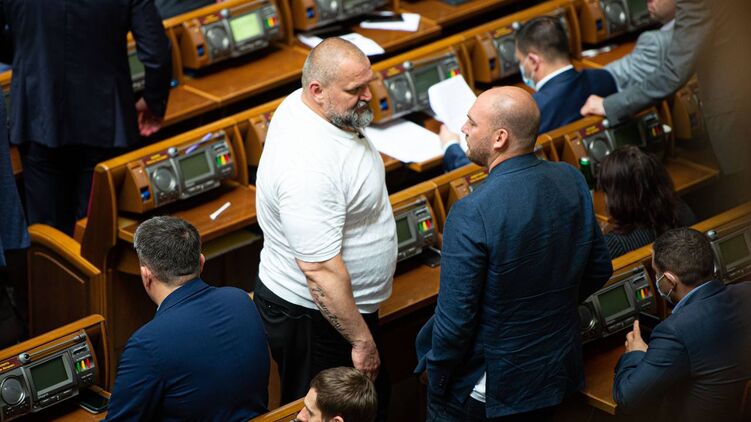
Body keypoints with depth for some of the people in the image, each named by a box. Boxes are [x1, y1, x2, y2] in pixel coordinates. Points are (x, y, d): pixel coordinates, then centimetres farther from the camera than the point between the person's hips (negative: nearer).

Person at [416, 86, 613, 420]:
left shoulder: (471, 214, -27)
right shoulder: (572, 180, -7)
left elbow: (454, 320, -23)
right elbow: (599, 271, 6)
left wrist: (436, 380, -7)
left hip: (483, 390, -6)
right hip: (559, 375, 6)